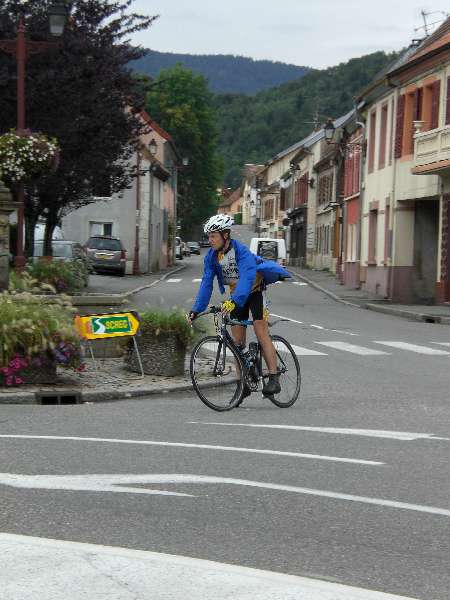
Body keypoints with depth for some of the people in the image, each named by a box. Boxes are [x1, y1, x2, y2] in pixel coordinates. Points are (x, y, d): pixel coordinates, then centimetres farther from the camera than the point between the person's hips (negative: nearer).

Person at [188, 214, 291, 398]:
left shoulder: (241, 251, -28)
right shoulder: (211, 256, -9)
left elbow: (247, 278, -41)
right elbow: (206, 283, -12)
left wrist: (234, 301, -55)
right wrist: (196, 309, -22)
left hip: (255, 291, -6)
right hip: (237, 296, 6)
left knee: (261, 332, -18)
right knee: (238, 340, 2)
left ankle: (274, 379, -18)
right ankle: (244, 384, 8)